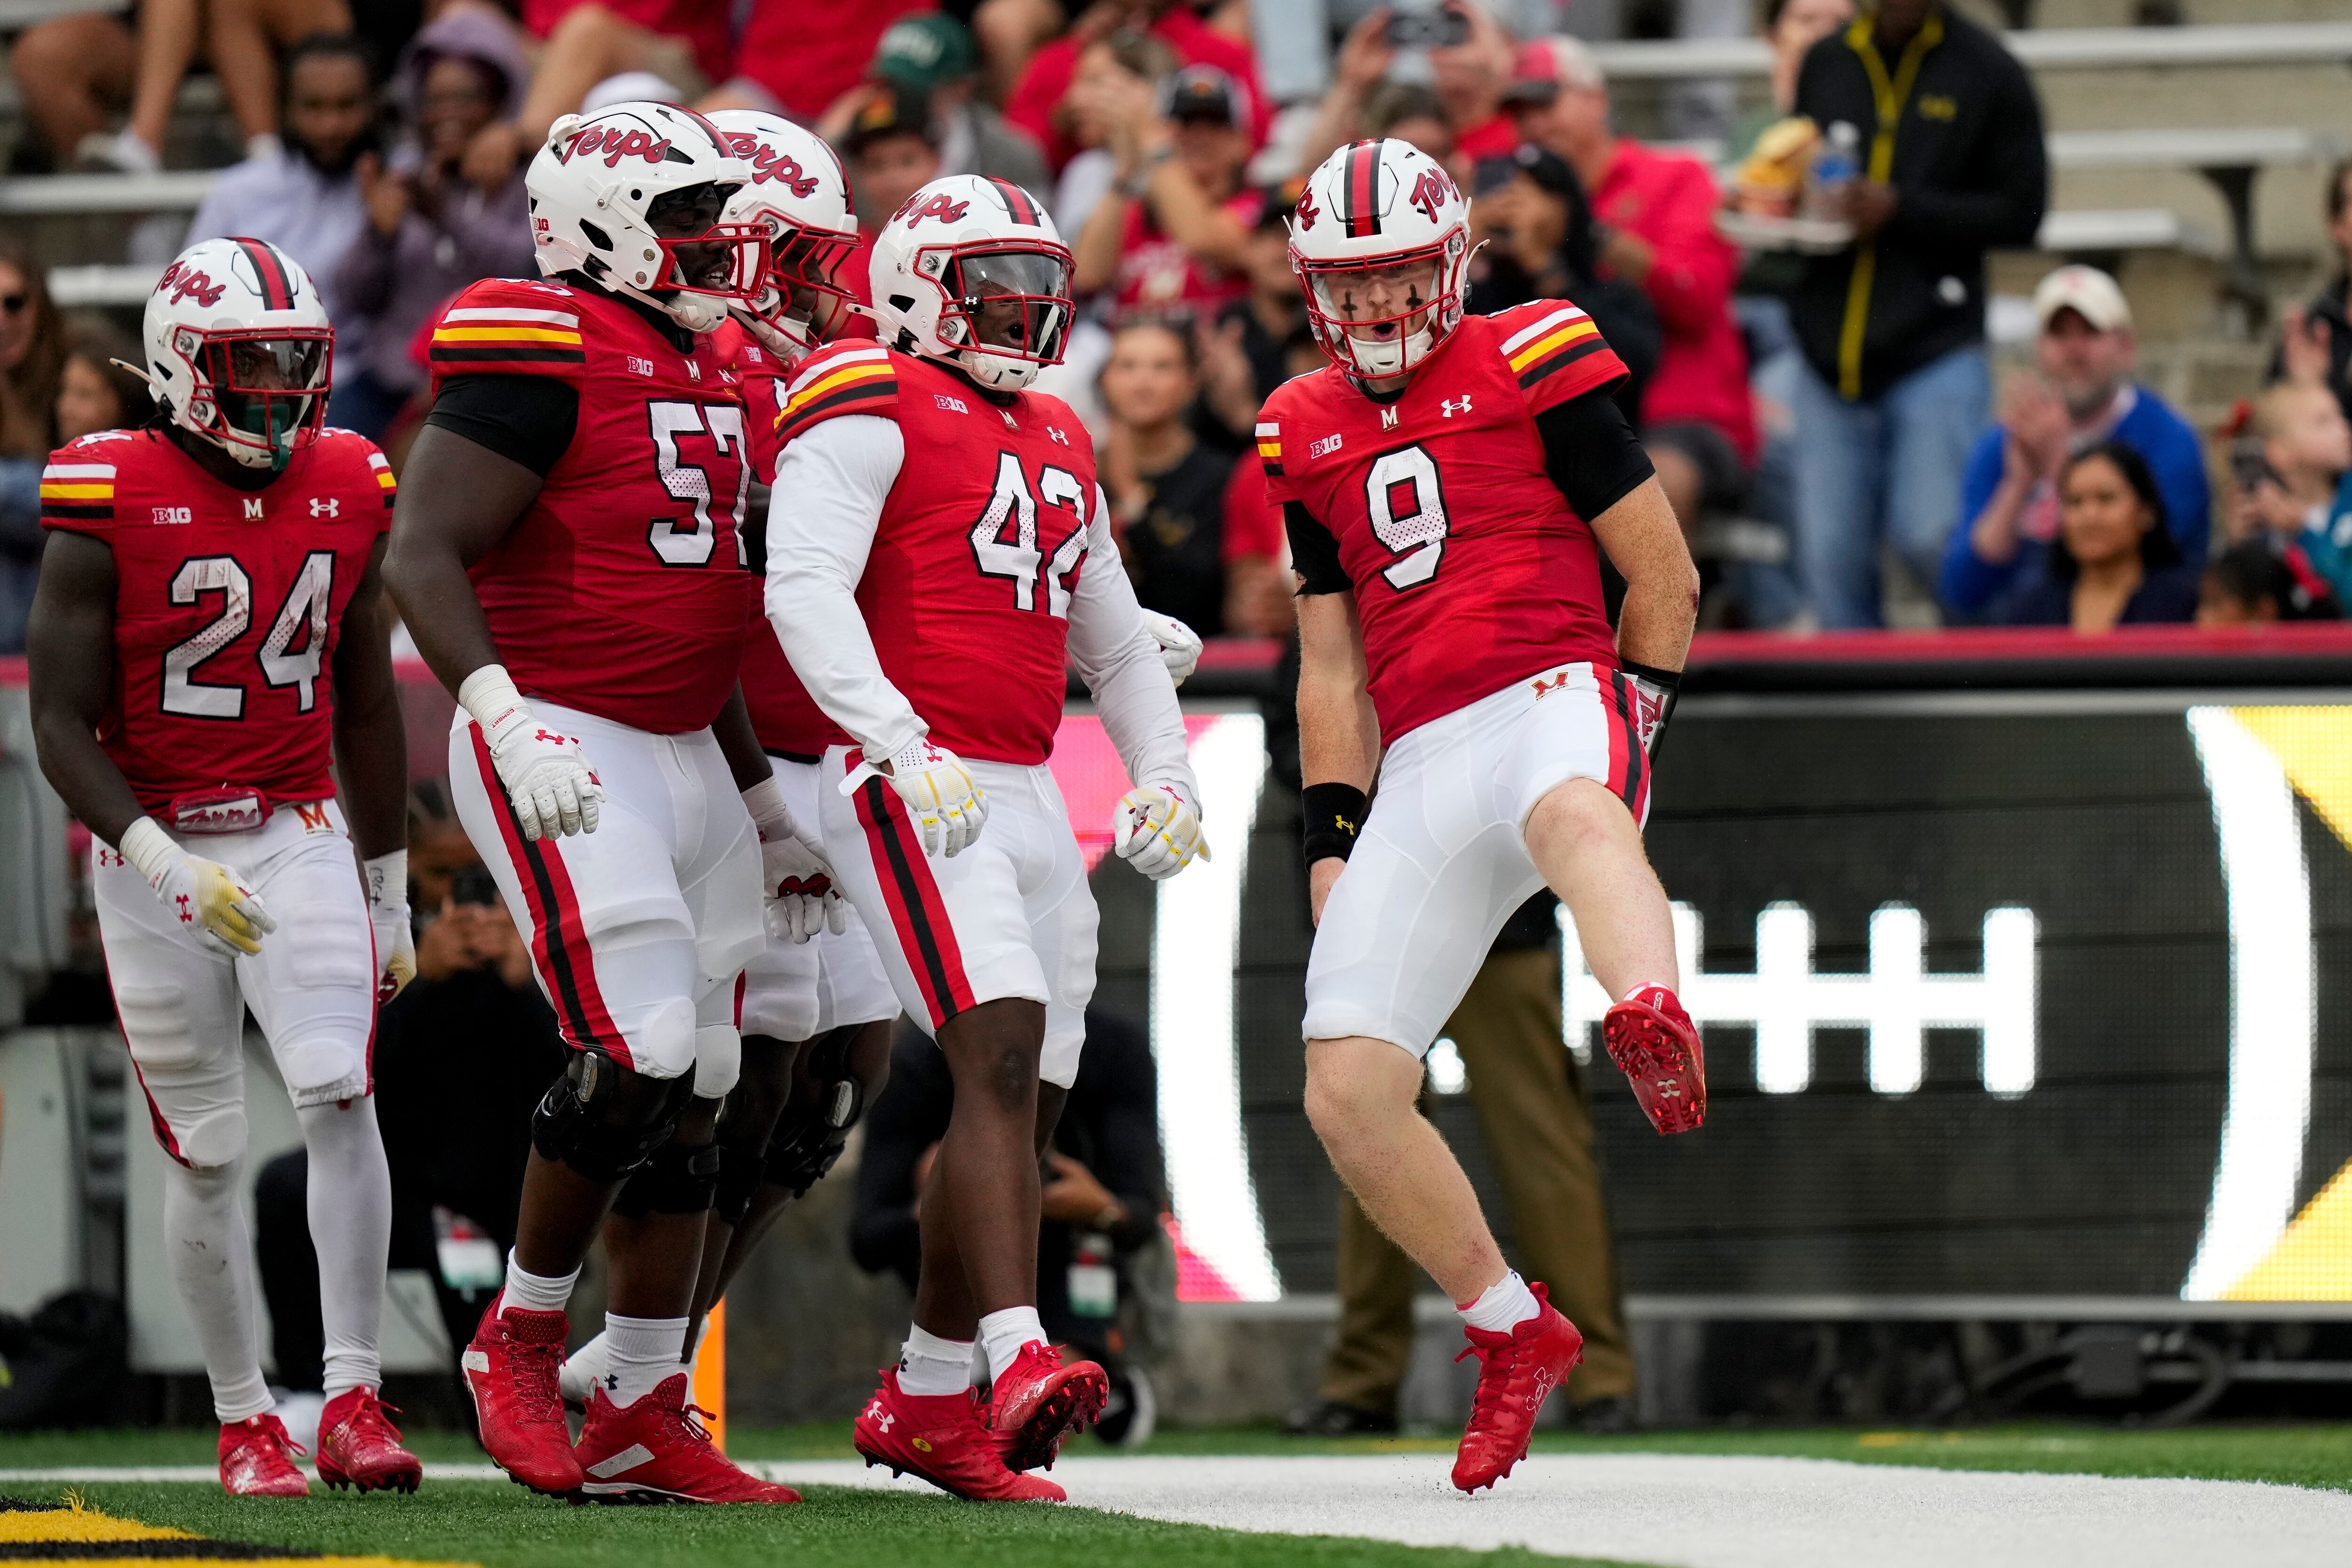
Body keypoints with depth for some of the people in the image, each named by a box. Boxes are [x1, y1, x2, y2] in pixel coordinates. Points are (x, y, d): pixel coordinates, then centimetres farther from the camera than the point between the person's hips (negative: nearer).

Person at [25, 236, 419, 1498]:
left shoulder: (346, 492, 3)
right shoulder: (110, 504, -12)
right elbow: (62, 725, -12)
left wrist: (388, 892, 16)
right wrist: (167, 867, -23)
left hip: (298, 837, 2)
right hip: (155, 850, -2)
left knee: (339, 1096, -17)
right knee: (206, 1154, 4)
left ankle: (354, 1403, -17)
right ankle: (243, 1421, 17)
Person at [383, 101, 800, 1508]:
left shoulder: (705, 373, 16)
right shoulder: (545, 356, -12)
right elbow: (423, 558, -18)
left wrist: (765, 792, 26)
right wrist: (509, 718, -29)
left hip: (685, 760, 9)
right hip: (567, 753, -9)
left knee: (693, 1093, 7)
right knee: (639, 1058, -18)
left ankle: (646, 1418, 12)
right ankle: (521, 1339, 2)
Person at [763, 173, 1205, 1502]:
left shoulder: (1057, 444, 23)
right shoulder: (872, 412, -4)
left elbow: (1114, 640, 31)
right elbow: (803, 588, -17)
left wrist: (1165, 776, 17)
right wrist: (905, 748, -26)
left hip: (1027, 796, 9)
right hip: (912, 790, -9)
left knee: (1025, 1102, 8)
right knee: (1004, 1052, -24)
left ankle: (928, 1399, 20)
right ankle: (1020, 1360, -35)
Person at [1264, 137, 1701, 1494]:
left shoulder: (1531, 368, 4)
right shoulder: (1311, 438, 19)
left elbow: (1665, 574, 6)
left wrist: (1633, 727, 3)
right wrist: (1334, 843, 15)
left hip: (1550, 701, -6)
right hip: (1421, 766, 6)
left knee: (1571, 816, -44)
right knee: (1348, 1091, -4)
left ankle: (1657, 1026, -77)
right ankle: (1516, 1334, 15)